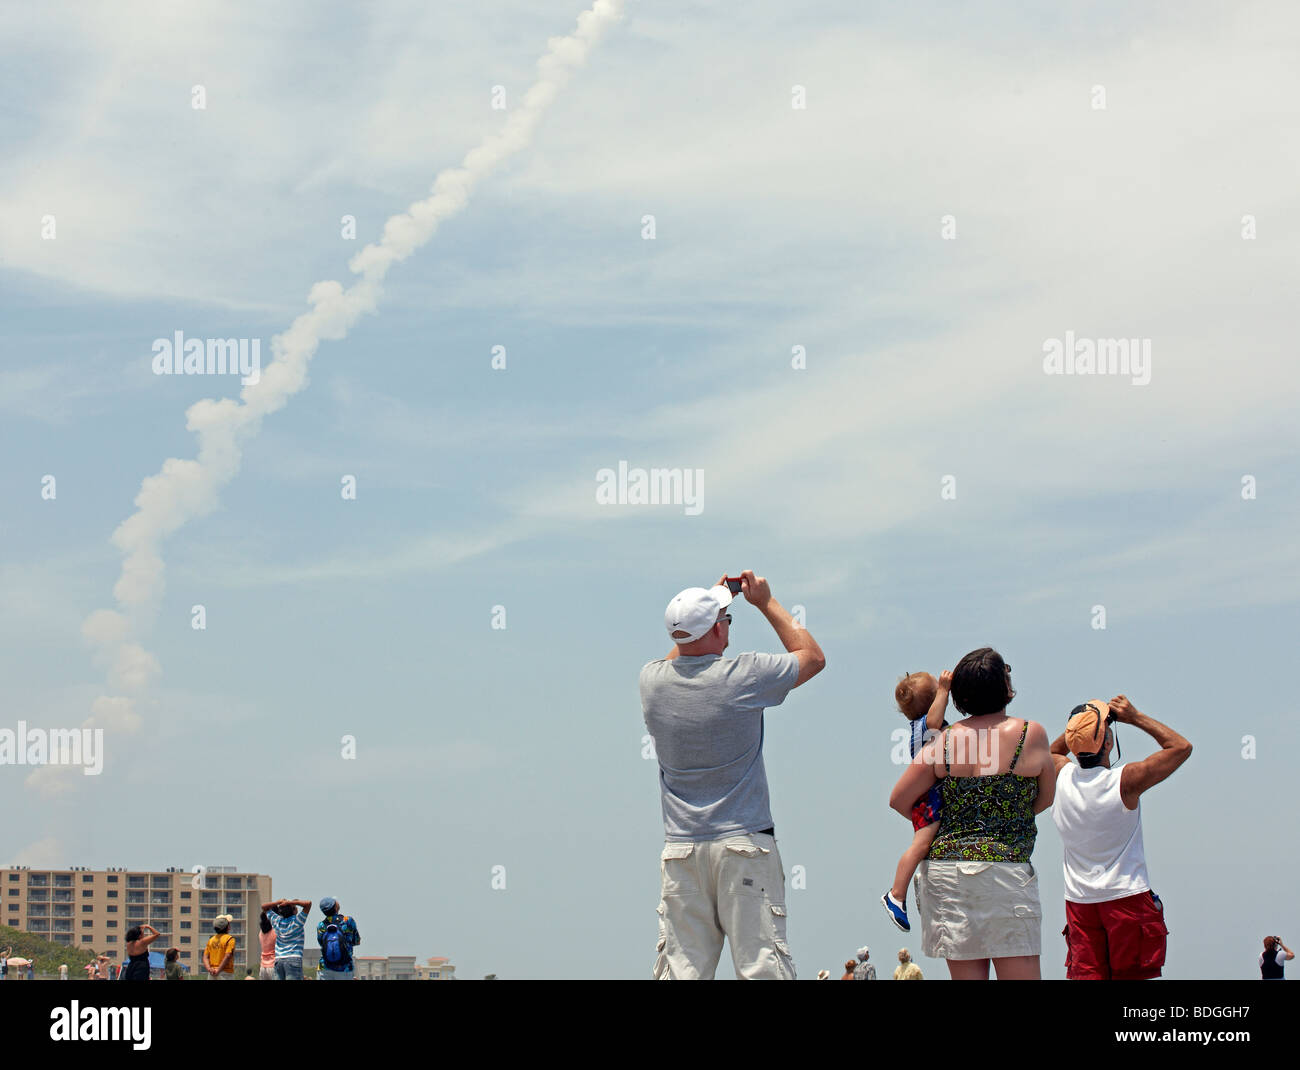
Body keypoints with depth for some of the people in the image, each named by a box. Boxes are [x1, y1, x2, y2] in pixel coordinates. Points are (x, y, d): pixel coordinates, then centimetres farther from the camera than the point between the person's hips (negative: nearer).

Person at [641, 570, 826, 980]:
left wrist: (709, 601, 31)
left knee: (681, 969, 0)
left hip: (680, 850, 3)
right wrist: (766, 602, 17)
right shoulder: (745, 676, -9)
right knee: (762, 966, -3)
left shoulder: (652, 680, 3)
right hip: (744, 844, -3)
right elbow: (813, 656, 10)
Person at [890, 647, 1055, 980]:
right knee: (1020, 974, -2)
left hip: (947, 868, 4)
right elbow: (1045, 798, 8)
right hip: (1006, 864, -4)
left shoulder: (946, 740, 3)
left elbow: (899, 799, 4)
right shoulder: (1031, 734, -4)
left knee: (966, 976, 7)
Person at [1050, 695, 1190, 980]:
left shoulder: (1062, 776, -2)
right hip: (1126, 895, -4)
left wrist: (1082, 724, 10)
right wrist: (1135, 718, -2)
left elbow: (1053, 750, 24)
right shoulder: (1126, 781, -15)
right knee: (1132, 978, -2)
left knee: (1086, 977, 2)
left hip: (1079, 900, 4)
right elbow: (1181, 747, -5)